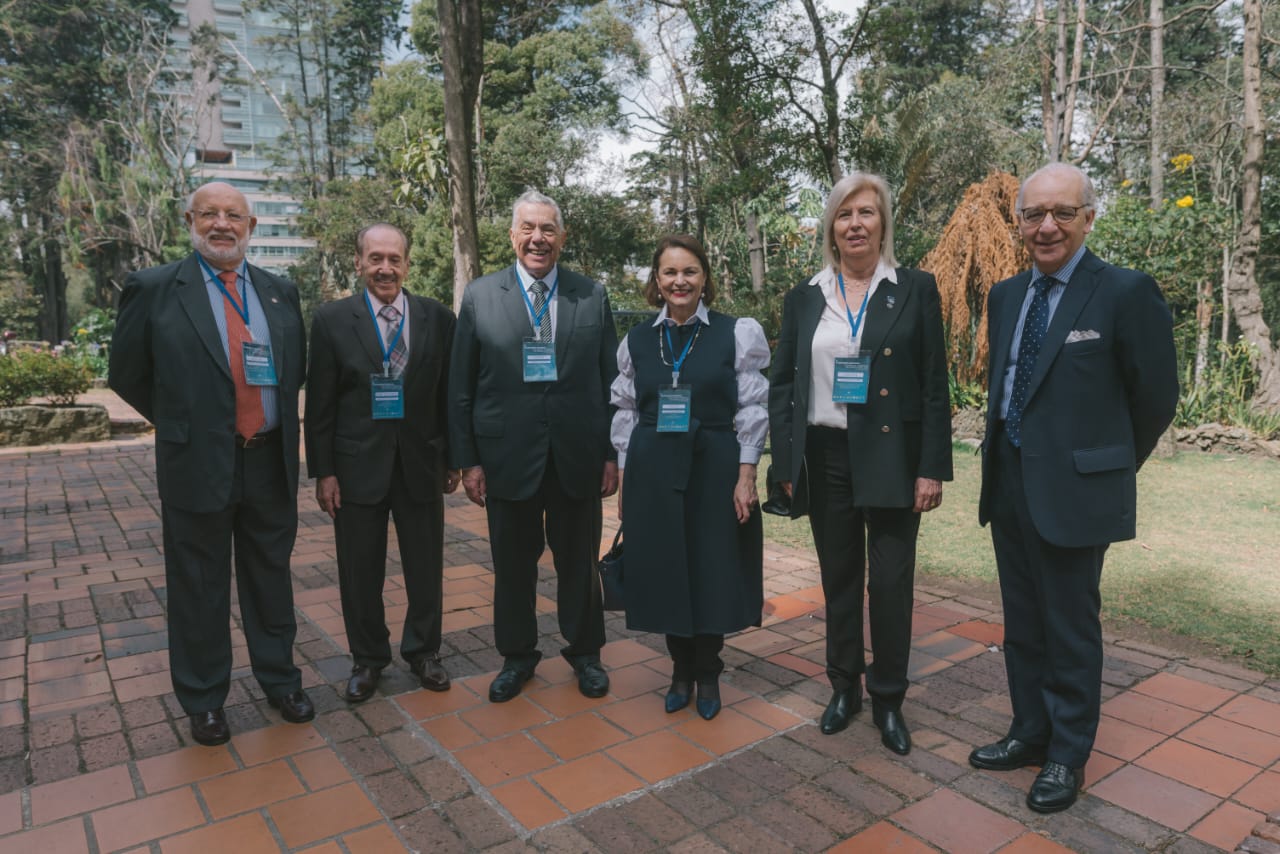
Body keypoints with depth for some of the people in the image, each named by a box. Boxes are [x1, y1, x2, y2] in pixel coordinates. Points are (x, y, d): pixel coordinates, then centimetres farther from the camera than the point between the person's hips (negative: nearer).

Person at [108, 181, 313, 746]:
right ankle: (203, 700, 29)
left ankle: (279, 680, 33)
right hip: (197, 465, -3)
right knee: (199, 589, 10)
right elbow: (127, 374, 2)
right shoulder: (154, 289, -4)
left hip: (271, 462, 3)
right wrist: (181, 423, 5)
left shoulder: (280, 292, 7)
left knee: (271, 579, 16)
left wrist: (274, 421, 8)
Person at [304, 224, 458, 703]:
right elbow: (320, 404, -2)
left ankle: (422, 651, 32)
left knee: (426, 569, 11)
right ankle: (368, 659, 31)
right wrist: (323, 471, -5)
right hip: (357, 466, -1)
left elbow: (450, 395, 4)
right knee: (360, 573, 11)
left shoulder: (438, 319, 0)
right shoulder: (332, 321, -3)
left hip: (421, 463, 1)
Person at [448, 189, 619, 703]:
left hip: (577, 458, 1)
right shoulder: (479, 296, 1)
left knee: (579, 563, 13)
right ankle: (517, 656, 33)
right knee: (513, 564, 13)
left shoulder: (593, 296, 3)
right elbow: (460, 387, 1)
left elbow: (609, 381, 4)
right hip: (508, 457, 0)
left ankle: (584, 652, 33)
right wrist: (467, 460, -2)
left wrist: (612, 454, 0)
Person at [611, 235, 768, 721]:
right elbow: (625, 413, 9)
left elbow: (752, 410, -3)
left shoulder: (738, 333, -2)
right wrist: (624, 479, 6)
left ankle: (707, 674, 29)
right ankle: (682, 670, 30)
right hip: (654, 473, 2)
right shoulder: (636, 341, 6)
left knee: (712, 572, 7)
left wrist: (746, 477, -8)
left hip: (714, 470, -2)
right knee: (665, 572, 9)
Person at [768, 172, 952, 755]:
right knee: (839, 578, 12)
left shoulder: (916, 290, 0)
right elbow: (781, 386, 7)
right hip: (826, 459, 2)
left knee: (891, 583, 3)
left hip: (892, 460, -2)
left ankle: (888, 700, 23)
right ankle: (844, 687, 30)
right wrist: (786, 465, 0)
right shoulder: (804, 298, 6)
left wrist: (933, 469, -7)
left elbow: (934, 386, -2)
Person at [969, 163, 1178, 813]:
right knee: (1022, 625, 17)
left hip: (1073, 490, -6)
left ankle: (1067, 756, 26)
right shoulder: (1005, 295, 8)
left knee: (1070, 630, 7)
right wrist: (1005, 458, 16)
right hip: (1009, 485, 6)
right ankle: (1030, 734, 34)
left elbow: (1156, 398, -4)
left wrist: (1110, 466, 7)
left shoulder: (1127, 293, -11)